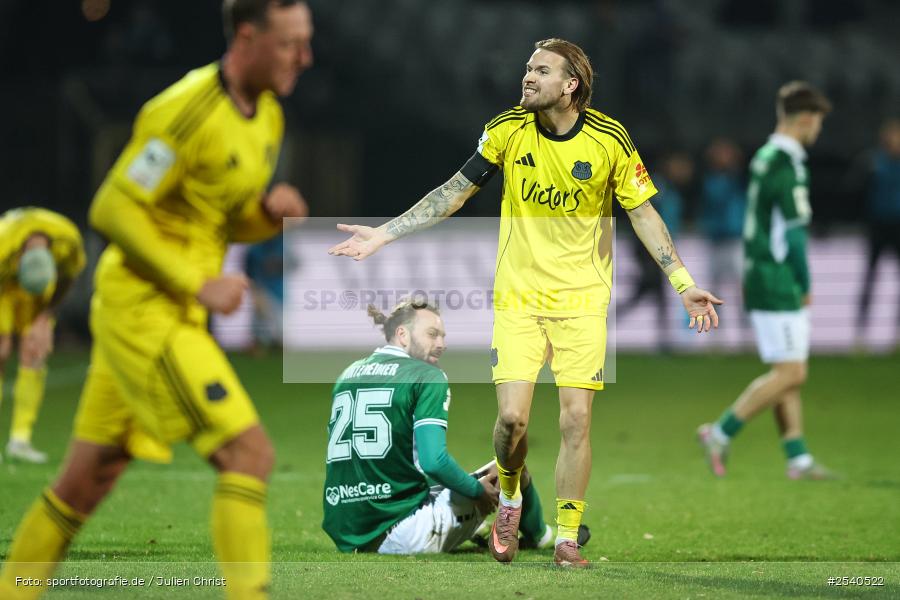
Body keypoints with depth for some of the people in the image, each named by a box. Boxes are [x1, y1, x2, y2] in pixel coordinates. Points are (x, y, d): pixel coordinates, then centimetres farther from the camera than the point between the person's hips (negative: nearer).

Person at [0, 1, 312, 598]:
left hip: (177, 316, 9)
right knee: (249, 453, -16)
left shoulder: (268, 117, 11)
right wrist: (198, 286, -20)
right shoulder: (188, 111, -19)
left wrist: (271, 211, -3)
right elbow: (112, 210, -18)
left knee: (88, 481, 13)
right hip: (142, 310, -9)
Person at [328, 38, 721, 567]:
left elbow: (643, 213, 0)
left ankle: (567, 539, 6)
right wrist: (384, 234, -1)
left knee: (576, 419, -6)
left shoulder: (611, 139, -9)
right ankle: (510, 497, 22)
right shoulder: (507, 130, -5)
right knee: (511, 416, -9)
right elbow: (455, 192, 3)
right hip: (518, 295, 1)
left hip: (583, 299, -1)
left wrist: (684, 285, -4)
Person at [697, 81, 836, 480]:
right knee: (790, 373, -7)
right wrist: (805, 287, -7)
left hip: (761, 279, 10)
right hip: (779, 285, -10)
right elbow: (795, 233, -18)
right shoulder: (787, 165, -17)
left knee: (788, 373, 10)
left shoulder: (765, 157, 14)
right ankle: (720, 433, -5)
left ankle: (798, 459, 11)